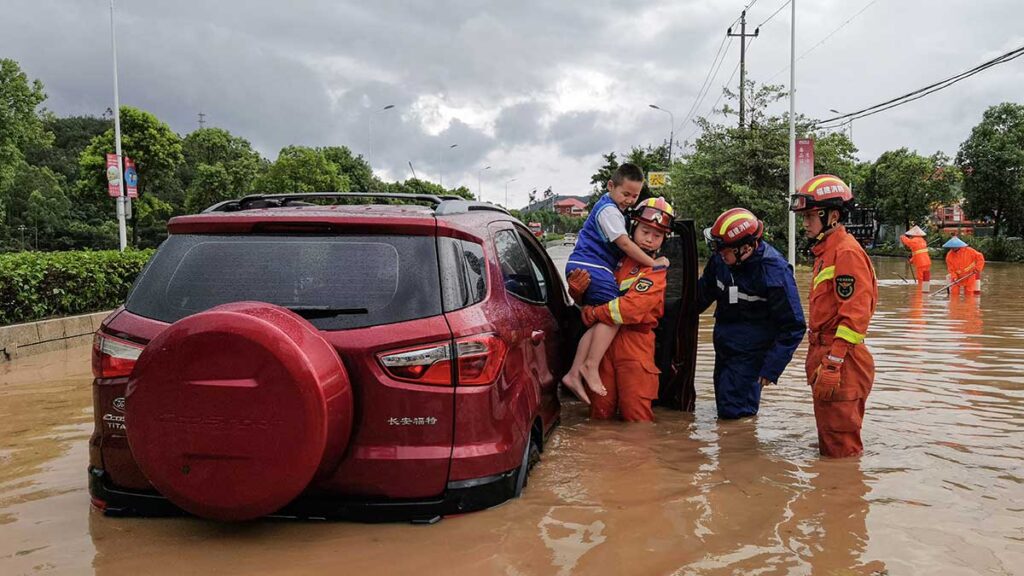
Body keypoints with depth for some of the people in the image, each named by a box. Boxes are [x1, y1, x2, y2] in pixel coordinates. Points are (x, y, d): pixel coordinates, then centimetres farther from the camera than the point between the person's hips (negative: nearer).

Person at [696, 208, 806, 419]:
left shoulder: (774, 272, -24)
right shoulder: (720, 258, -8)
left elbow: (793, 327, -17)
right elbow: (704, 290, 14)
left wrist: (771, 368, -18)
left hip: (751, 353, -6)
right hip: (723, 345, 7)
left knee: (734, 411, -9)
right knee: (724, 406, 16)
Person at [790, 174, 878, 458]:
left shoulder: (846, 252, -15)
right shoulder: (825, 251, 16)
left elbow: (854, 315, -22)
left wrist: (832, 365, -24)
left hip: (841, 364, -10)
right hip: (825, 358, 10)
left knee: (841, 448, -1)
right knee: (829, 443, 21)